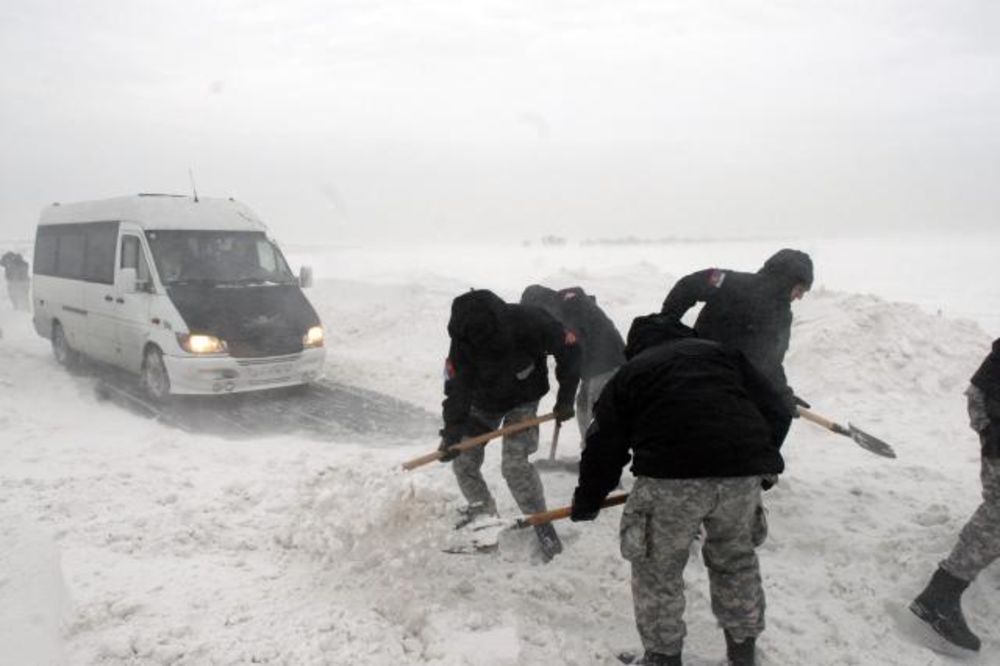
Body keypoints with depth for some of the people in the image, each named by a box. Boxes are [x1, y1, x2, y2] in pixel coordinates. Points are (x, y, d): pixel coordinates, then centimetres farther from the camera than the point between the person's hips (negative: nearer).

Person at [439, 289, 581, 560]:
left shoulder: (528, 322, -35)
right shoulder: (463, 341, -30)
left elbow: (570, 349, -20)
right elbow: (457, 387, -26)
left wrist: (565, 399, -19)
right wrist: (452, 431, -36)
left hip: (522, 400, -3)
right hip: (482, 402, 3)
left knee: (514, 463, -19)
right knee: (463, 460, 3)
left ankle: (541, 523, 0)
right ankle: (482, 510, 29)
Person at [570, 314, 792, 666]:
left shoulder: (627, 374, 20)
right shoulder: (723, 351, 25)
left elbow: (605, 446, 18)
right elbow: (777, 412, 20)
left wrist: (586, 501, 32)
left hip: (671, 475, -3)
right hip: (742, 472, 4)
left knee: (658, 569, 18)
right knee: (734, 556, 28)